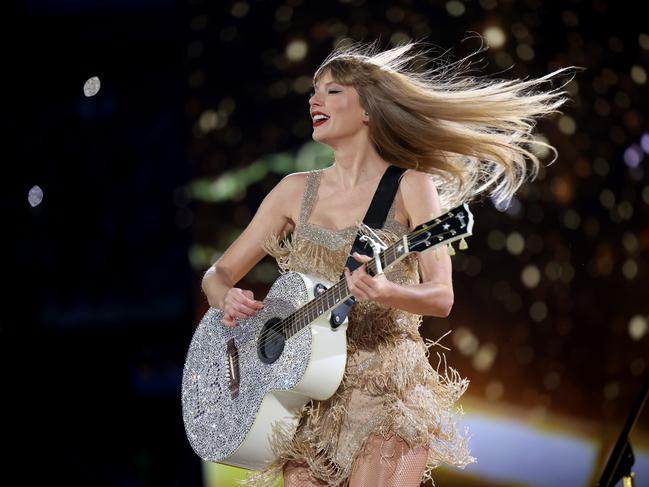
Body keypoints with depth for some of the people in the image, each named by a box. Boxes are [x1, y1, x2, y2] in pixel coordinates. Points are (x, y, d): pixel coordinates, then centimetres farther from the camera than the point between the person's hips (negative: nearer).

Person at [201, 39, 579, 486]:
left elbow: (442, 298, -9)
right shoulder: (296, 190, 10)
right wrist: (228, 300, -11)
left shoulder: (410, 188, -2)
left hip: (386, 386, -3)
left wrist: (384, 292, -29)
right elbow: (219, 274, 12)